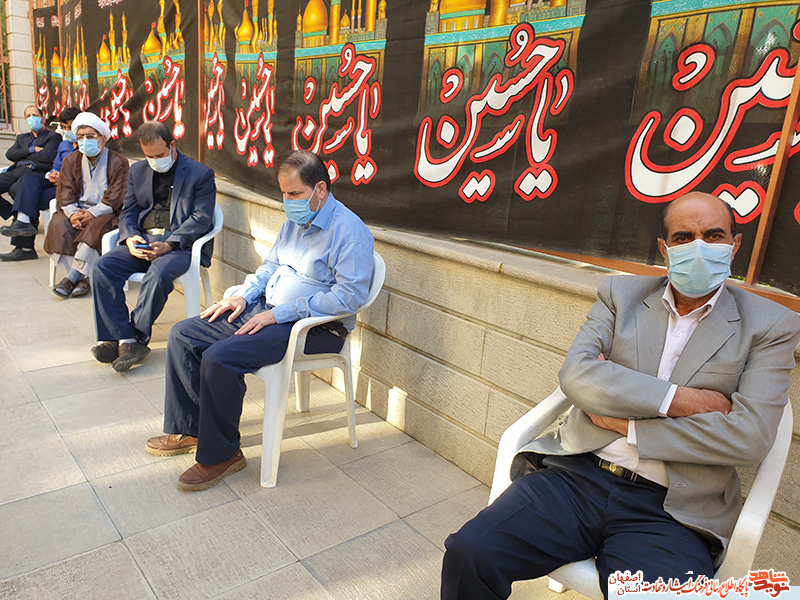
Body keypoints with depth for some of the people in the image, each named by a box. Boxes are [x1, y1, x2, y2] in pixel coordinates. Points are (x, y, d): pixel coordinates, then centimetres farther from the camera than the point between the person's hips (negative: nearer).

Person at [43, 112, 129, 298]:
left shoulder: (118, 162, -2)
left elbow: (115, 198, -9)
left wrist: (92, 213, -20)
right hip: (78, 209, 4)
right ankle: (83, 278, -29)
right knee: (58, 223, -25)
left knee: (95, 228, -35)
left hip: (106, 213, -4)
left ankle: (72, 276, -29)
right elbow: (64, 192, 5)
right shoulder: (71, 160, 13)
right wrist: (73, 213, -15)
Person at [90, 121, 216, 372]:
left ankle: (136, 338, -19)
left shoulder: (201, 173, 1)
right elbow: (128, 212, 17)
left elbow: (201, 218, -7)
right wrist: (130, 238, -7)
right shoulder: (138, 171, 19)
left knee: (158, 273, -36)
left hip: (180, 245, -5)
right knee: (103, 267, -19)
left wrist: (168, 244, -20)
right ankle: (125, 339, -19)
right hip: (142, 241, 6)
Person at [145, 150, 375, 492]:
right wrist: (244, 296, 4)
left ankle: (221, 455, -5)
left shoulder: (349, 230, -16)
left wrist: (279, 313, -22)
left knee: (219, 358, -26)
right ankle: (188, 429, 16)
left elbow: (349, 296, -24)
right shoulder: (295, 220, 13)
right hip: (265, 310, 10)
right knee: (182, 335, 6)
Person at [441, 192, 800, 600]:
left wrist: (624, 423, -6)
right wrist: (676, 398, -10)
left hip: (670, 513, -1)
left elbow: (750, 436, -5)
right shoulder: (621, 294, 12)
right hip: (577, 477, 2)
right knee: (470, 551, -19)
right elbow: (575, 375, -3)